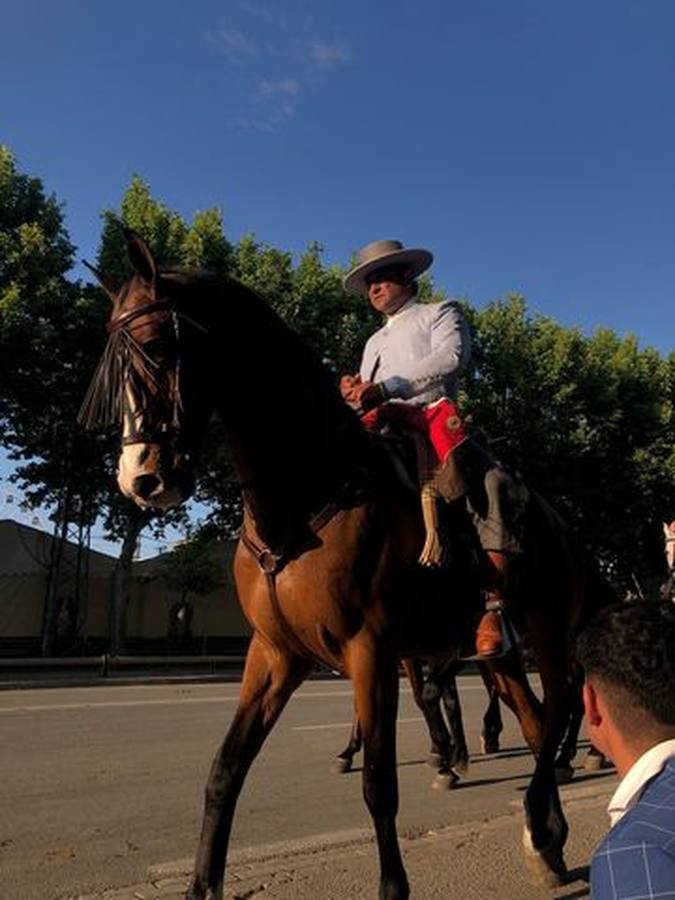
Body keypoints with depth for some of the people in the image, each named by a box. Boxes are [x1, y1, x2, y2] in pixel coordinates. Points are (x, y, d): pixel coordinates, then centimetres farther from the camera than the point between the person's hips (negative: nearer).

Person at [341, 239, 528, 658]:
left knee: (489, 484, -32)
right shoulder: (375, 341, 35)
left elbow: (450, 358, -5)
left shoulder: (441, 313, 17)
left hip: (433, 416, -6)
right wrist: (354, 393, 3)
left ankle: (494, 607, -34)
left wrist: (385, 388, -15)